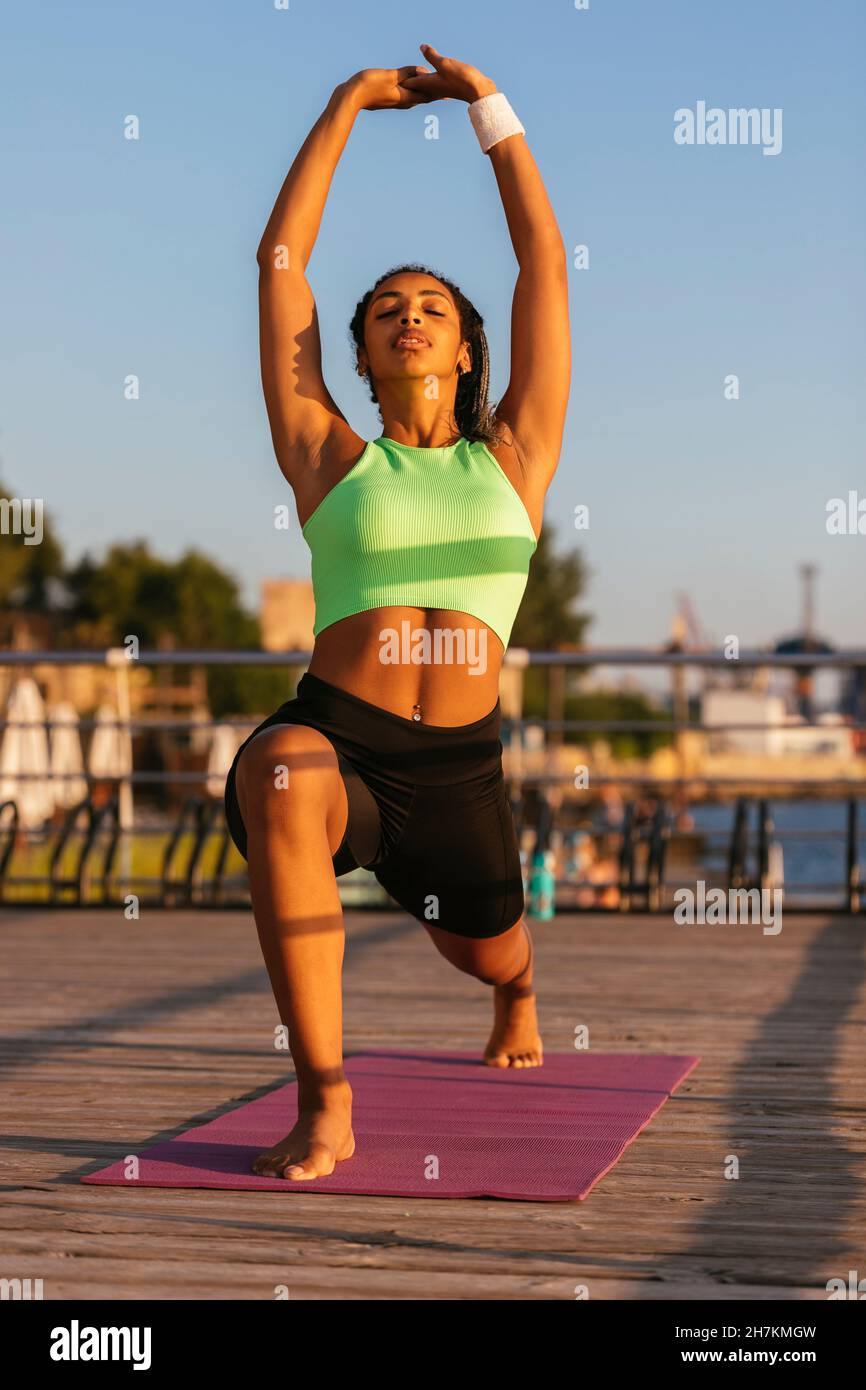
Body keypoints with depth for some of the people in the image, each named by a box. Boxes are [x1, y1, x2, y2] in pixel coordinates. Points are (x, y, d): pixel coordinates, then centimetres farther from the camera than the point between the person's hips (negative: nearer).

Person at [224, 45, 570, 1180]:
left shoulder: (515, 456, 10)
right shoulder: (331, 460, 8)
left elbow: (544, 257, 12)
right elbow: (279, 257, 10)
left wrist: (489, 105, 19)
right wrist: (347, 105, 15)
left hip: (461, 771, 3)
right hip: (336, 741, -3)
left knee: (487, 953, 24)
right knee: (283, 782, -39)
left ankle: (518, 998, 68)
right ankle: (325, 1106, -32)